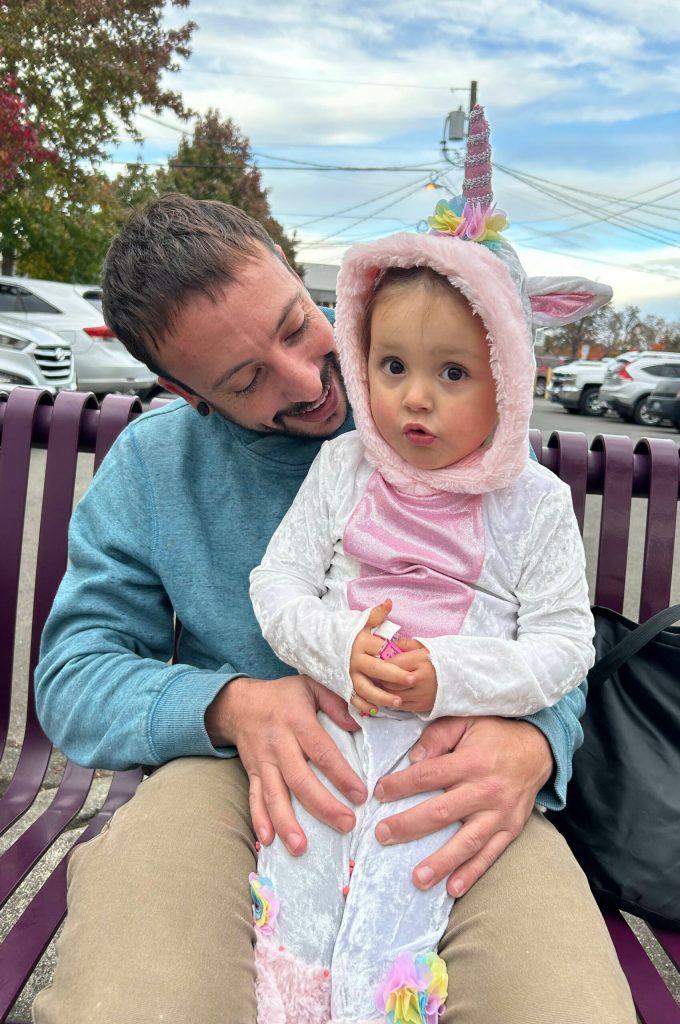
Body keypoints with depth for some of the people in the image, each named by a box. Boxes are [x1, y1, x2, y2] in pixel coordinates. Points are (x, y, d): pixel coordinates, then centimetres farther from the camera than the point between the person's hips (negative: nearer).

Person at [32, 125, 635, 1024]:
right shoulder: (150, 467, 4)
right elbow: (75, 674, 2)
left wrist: (533, 741, -22)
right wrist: (231, 704, -18)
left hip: (445, 776, 1)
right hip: (239, 770, 1)